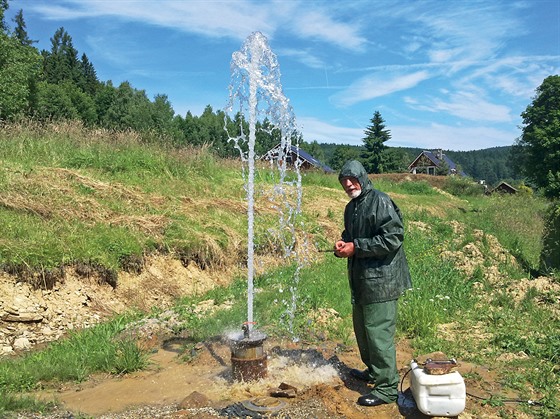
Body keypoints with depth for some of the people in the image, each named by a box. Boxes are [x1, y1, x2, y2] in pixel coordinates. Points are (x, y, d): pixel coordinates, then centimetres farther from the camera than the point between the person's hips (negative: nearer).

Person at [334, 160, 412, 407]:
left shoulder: (380, 202, -14)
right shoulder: (351, 207, 13)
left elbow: (393, 238, -22)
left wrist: (356, 247, -20)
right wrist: (342, 244, 2)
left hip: (381, 278, -9)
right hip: (360, 278, 9)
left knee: (378, 332, -5)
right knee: (362, 328, 20)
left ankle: (387, 387, 9)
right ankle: (373, 370, 40)